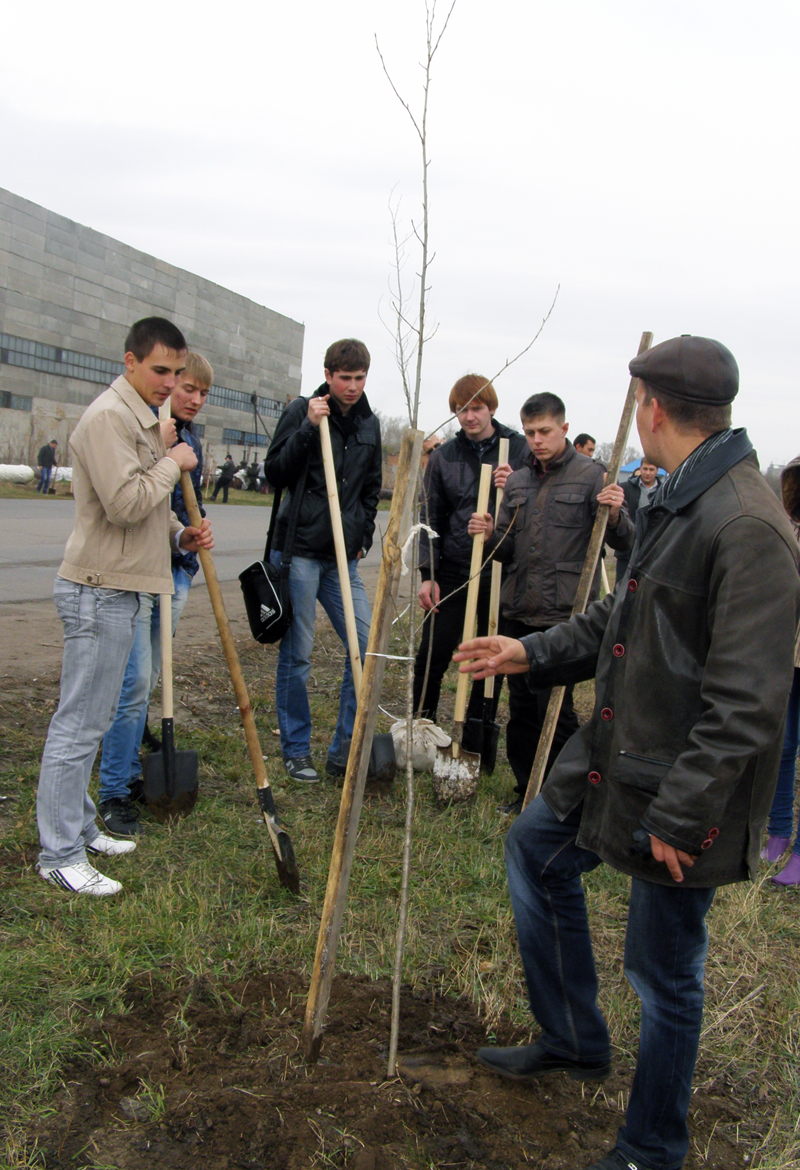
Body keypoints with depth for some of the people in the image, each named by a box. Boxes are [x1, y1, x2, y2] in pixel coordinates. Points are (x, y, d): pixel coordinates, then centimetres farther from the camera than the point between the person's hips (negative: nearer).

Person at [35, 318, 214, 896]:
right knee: (79, 724, -4)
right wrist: (172, 464, -11)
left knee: (94, 718, 17)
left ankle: (79, 827, 29)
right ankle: (60, 855, 6)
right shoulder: (109, 416, -14)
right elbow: (125, 504, -25)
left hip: (118, 589, 10)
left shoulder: (143, 419, 19)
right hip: (99, 591, -10)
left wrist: (182, 535, 8)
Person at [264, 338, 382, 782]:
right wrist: (308, 427, -18)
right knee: (296, 655, 1)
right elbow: (275, 474, -9)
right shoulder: (301, 411, -2)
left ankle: (345, 749, 13)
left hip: (343, 557, 5)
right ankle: (296, 750, 17)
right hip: (299, 551, -5)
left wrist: (363, 536, 12)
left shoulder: (370, 424, 13)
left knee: (366, 646, 0)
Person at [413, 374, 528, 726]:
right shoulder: (443, 456, 5)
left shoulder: (519, 449, 1)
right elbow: (430, 518, 7)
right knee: (431, 657, 1)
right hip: (452, 573, 1)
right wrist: (427, 574, 0)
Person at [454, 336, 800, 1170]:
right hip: (615, 755, 10)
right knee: (534, 849, 24)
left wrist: (681, 816, -23)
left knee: (664, 973, 8)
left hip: (682, 792, -10)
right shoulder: (673, 501, 7)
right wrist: (533, 653, 14)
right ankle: (573, 1041, 42)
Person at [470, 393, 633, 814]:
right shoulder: (517, 481, 14)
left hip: (563, 613, -6)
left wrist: (614, 515, -25)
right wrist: (490, 534, -4)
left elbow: (624, 543, -5)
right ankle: (527, 790, 26)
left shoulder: (591, 476, -2)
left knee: (555, 707, -5)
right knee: (520, 705, 12)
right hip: (517, 611, 6)